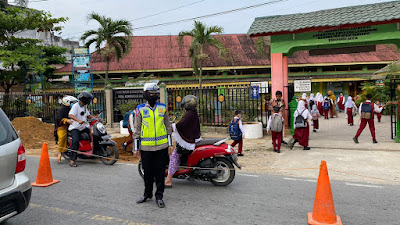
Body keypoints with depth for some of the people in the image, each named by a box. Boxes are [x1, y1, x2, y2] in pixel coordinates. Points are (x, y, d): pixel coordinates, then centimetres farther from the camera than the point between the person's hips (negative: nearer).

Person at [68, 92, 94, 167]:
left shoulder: (85, 106, 14)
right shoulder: (76, 106, -12)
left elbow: (88, 116, 21)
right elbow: (70, 115, -26)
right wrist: (78, 120, -41)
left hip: (84, 126, 8)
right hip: (75, 128, -8)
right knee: (76, 141, -25)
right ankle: (72, 160, -24)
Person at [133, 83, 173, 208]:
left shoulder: (163, 108, 6)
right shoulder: (140, 110, 1)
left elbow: (168, 126, 11)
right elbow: (137, 129, 3)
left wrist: (170, 144, 8)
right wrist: (135, 148, 1)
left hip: (162, 146, 1)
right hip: (146, 147, -1)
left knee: (160, 172, 5)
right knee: (148, 172, 11)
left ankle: (159, 196, 17)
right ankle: (147, 194, 29)